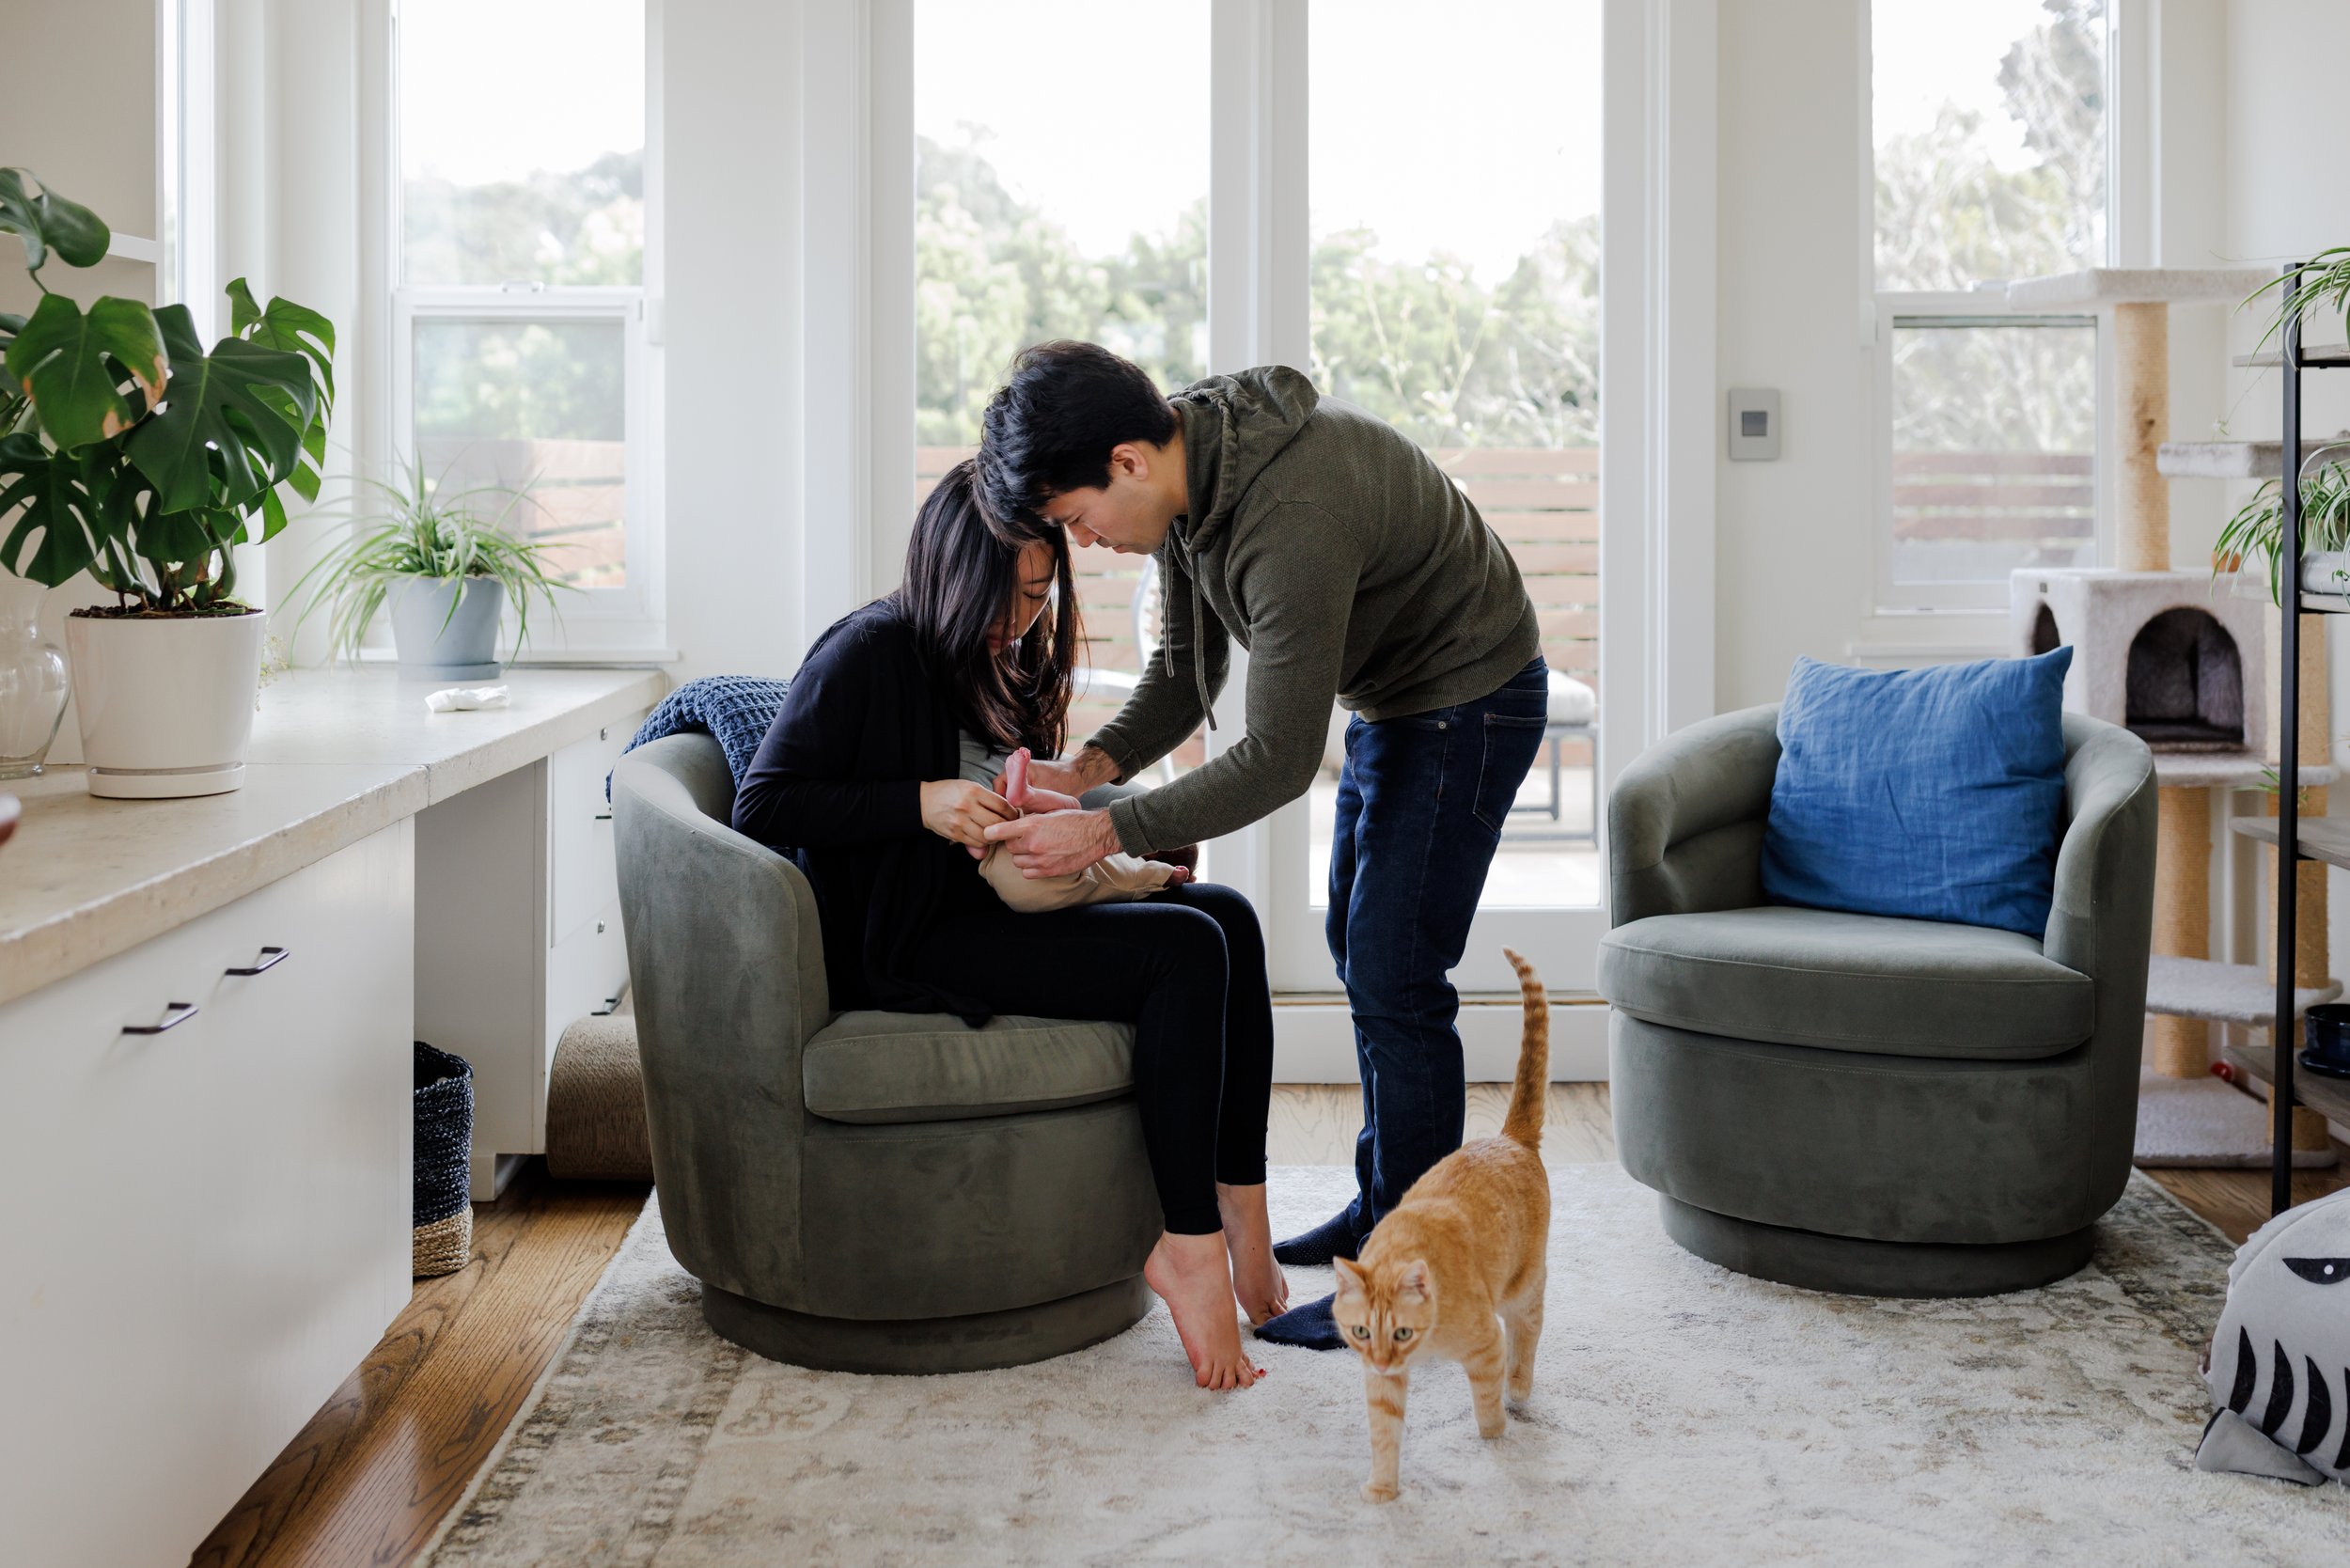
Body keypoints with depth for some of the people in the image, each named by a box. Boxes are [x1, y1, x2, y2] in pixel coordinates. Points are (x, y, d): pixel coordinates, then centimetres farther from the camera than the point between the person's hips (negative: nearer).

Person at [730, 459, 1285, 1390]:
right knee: (1187, 949, -23)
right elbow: (760, 807, -13)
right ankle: (1192, 1247, -22)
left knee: (1227, 916, -9)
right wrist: (921, 802, -19)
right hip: (906, 946, -9)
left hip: (995, 915, 9)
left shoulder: (1002, 664, 17)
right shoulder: (872, 652, -9)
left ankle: (1237, 1220, -13)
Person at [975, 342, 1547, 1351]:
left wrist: (1105, 833, -31)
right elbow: (1188, 668, 1)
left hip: (1469, 701, -10)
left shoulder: (1291, 523, -37)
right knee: (1359, 949, 17)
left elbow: (1278, 761, -33)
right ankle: (1379, 1209, 32)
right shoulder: (1185, 458, -8)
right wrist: (1090, 767, -15)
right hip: (1389, 700, 10)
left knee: (1394, 978, -10)